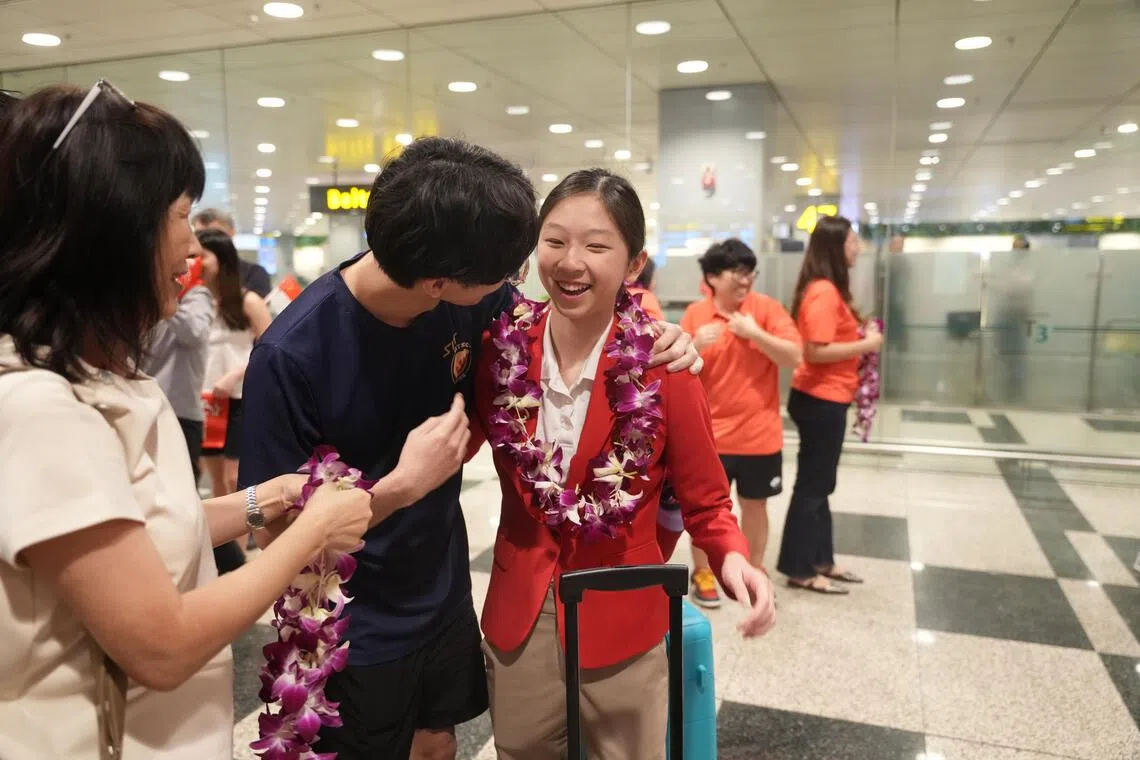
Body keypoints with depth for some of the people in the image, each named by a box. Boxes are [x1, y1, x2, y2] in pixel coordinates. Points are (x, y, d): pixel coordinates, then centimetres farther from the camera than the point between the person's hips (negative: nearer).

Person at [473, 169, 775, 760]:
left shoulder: (662, 367, -17)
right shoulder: (499, 346, -9)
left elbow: (705, 505, -8)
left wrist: (733, 559, -28)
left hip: (622, 627, -2)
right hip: (515, 621, 3)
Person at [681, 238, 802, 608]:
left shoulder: (767, 308, -4)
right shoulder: (695, 314, -2)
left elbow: (795, 357, -11)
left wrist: (755, 333, -21)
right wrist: (695, 346, -21)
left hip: (759, 433, 0)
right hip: (710, 433, 0)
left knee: (755, 505, 13)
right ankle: (702, 574, 25)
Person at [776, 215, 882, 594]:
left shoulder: (829, 290, 11)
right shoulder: (823, 292, -19)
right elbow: (815, 351, -25)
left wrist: (860, 338, 1)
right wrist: (866, 345, -17)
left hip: (826, 398, 10)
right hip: (820, 400, -10)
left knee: (820, 482, 17)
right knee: (812, 484, 1)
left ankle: (821, 560, 30)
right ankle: (800, 569, 13)